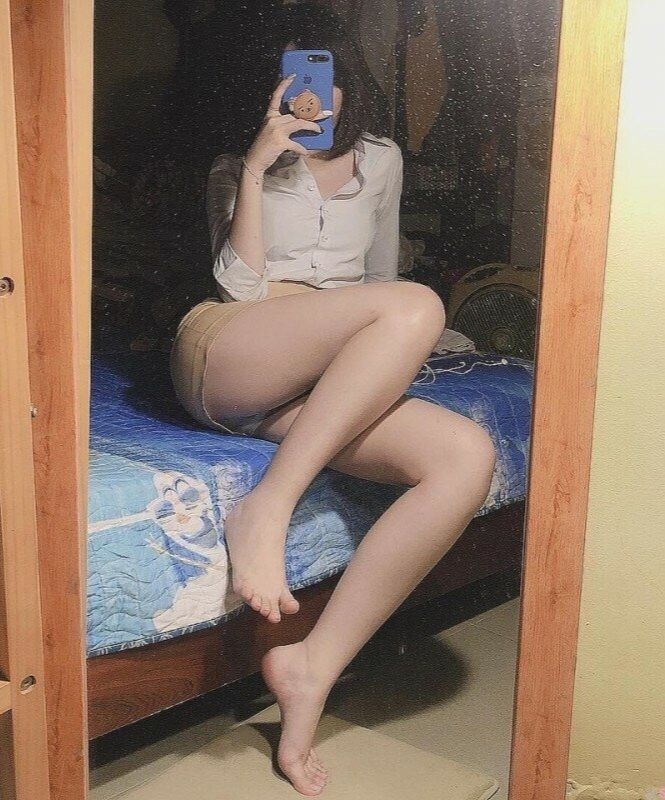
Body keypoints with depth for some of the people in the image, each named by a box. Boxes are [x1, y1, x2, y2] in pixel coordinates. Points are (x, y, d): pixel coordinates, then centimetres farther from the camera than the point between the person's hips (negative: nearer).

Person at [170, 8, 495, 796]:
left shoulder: (380, 160, 21)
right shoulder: (235, 166, 12)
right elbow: (242, 286, -3)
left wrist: (387, 347, 24)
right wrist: (255, 169, -7)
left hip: (325, 389, 4)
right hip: (223, 353, -4)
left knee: (467, 455, -26)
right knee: (417, 306, -30)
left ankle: (311, 669, -27)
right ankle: (265, 508, -33)